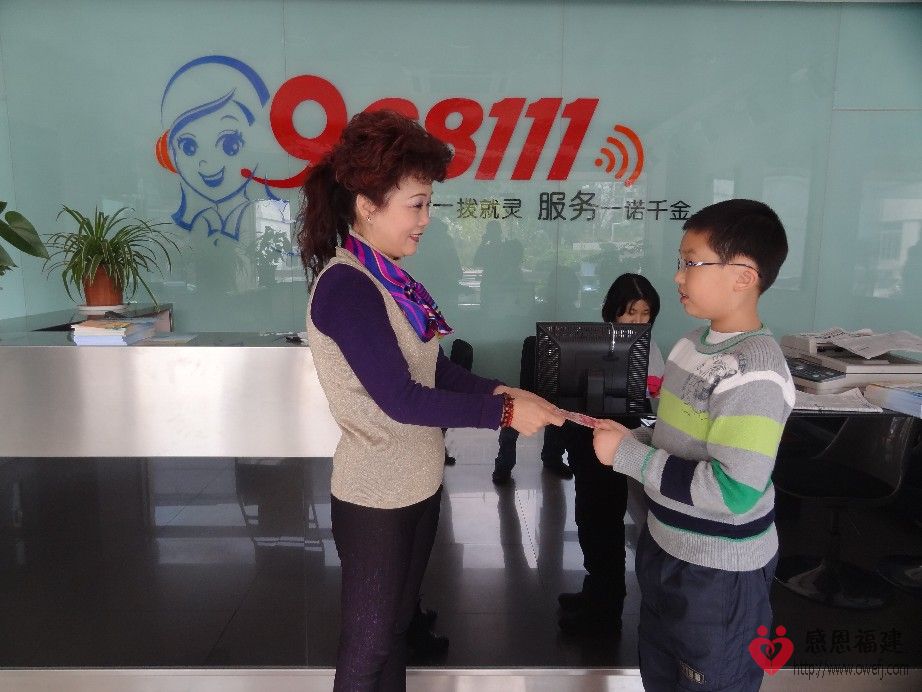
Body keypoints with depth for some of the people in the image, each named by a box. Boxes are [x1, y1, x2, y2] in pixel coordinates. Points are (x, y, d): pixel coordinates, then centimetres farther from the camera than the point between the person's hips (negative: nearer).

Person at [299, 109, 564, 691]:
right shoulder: (346, 286, -22)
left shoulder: (389, 278, 3)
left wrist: (499, 391, -8)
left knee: (397, 625, 25)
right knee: (367, 643, 14)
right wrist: (503, 413, -20)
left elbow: (434, 369, 7)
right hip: (376, 496, -8)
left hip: (416, 485, 8)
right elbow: (399, 399, -25)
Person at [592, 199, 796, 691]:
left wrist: (627, 455, -26)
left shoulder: (754, 371, -26)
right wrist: (631, 436, -5)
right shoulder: (693, 342, 2)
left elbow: (732, 491, -31)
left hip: (719, 571, -8)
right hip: (666, 548, 8)